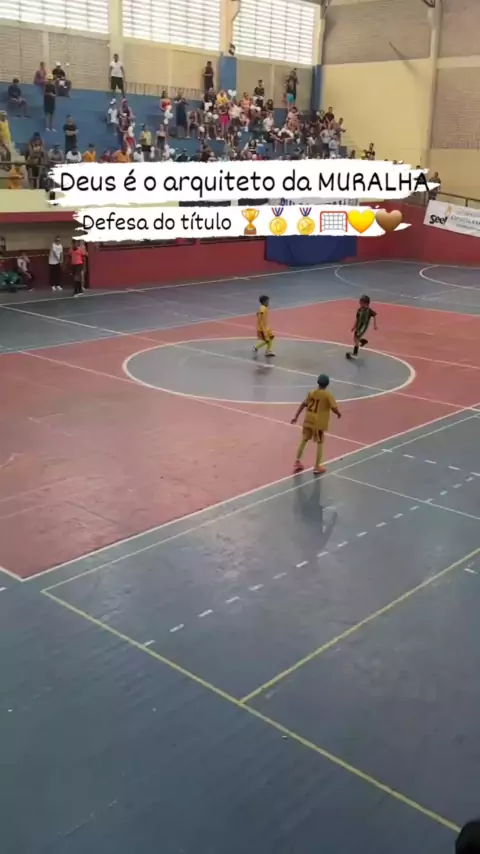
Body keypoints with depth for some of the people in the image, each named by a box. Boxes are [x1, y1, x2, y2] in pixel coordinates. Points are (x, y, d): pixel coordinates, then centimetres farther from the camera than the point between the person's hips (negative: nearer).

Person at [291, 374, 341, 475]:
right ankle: (317, 467, 8)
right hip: (320, 422, -4)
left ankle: (297, 462, 16)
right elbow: (334, 408, -17)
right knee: (320, 443, 7)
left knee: (304, 440, 17)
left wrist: (296, 417, 10)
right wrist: (338, 413, 5)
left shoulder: (312, 392, 2)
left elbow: (303, 405, 5)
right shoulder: (328, 395, -12)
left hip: (309, 419, 4)